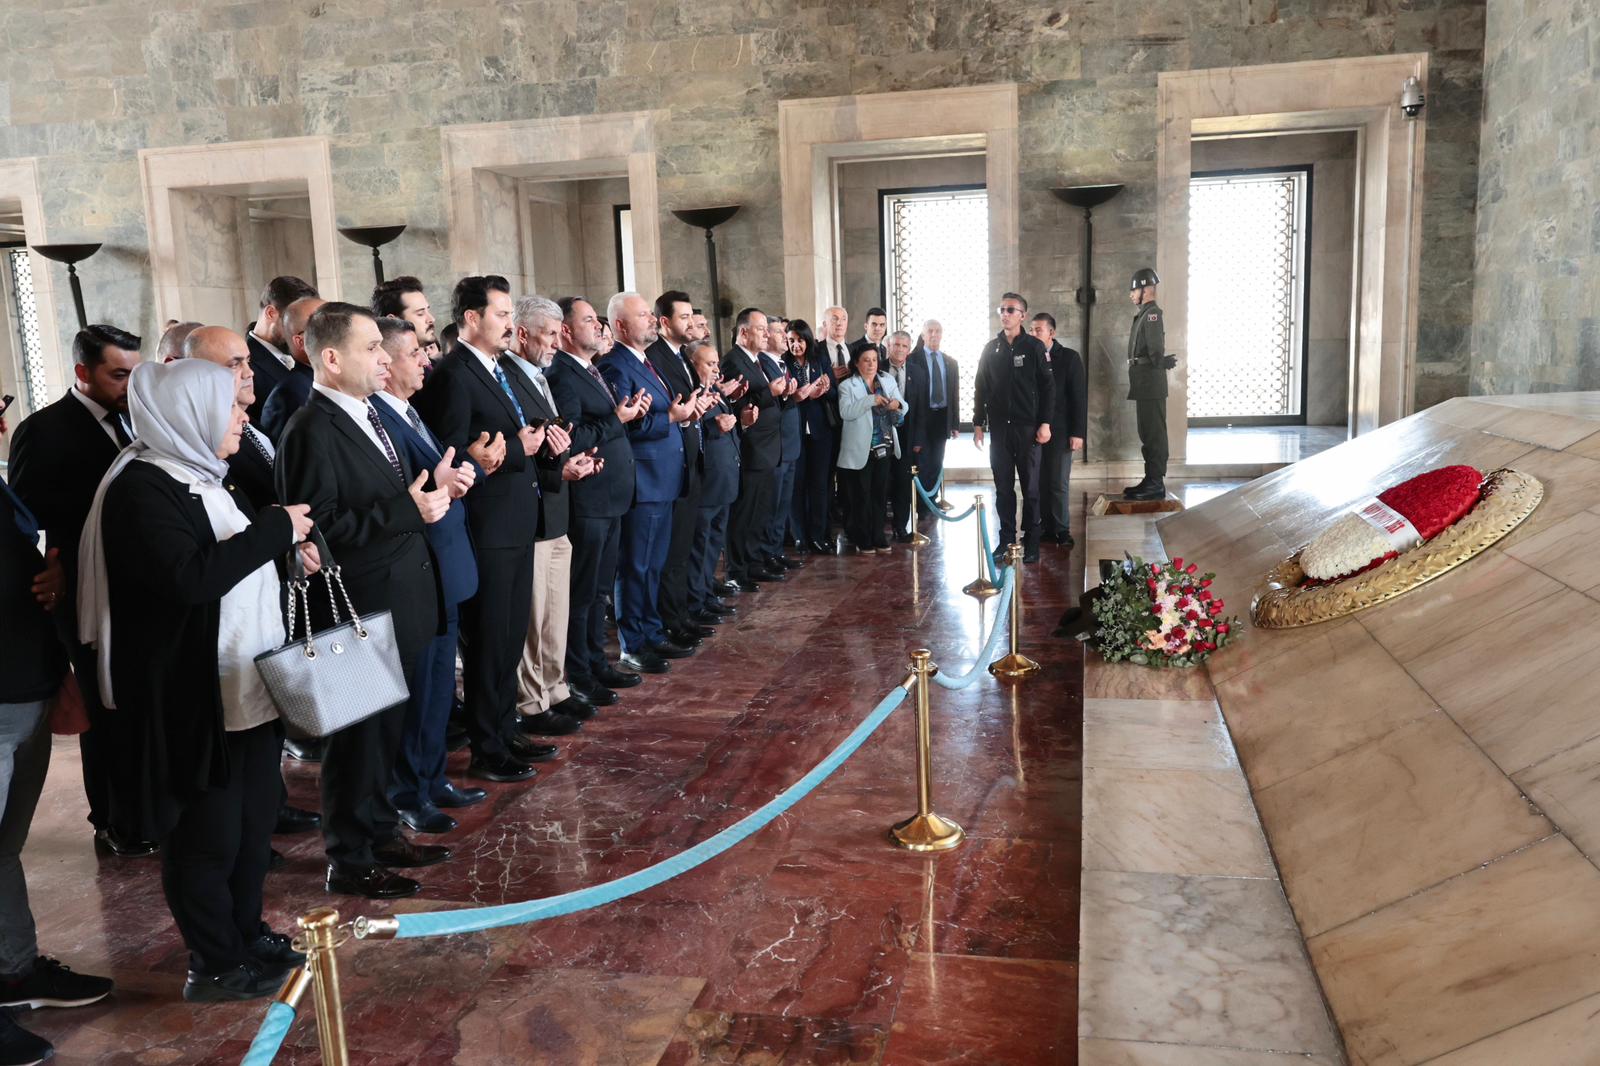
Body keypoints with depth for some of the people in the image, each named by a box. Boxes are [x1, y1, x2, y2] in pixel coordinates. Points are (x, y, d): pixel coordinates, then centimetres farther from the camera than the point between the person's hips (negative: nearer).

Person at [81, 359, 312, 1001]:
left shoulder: (206, 477, 12)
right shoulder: (141, 489, -17)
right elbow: (189, 578, -29)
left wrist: (288, 557, 4)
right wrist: (276, 528, -21)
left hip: (249, 683, 9)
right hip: (193, 696, -9)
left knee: (254, 820, 17)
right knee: (207, 833, 5)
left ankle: (246, 935, 33)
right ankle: (215, 966, 21)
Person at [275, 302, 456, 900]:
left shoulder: (368, 415, 11)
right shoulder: (313, 431, -19)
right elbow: (320, 526, -25)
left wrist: (430, 489, 0)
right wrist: (408, 509, -26)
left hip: (398, 604, 9)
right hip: (358, 612, -9)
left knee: (384, 729, 20)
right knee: (357, 734, 5)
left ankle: (379, 834, 36)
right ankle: (349, 861, 22)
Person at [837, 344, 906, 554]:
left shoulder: (888, 381, 11)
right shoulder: (847, 386, -3)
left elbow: (903, 408, 6)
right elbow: (845, 412, -18)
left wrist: (898, 405, -17)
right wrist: (870, 400, -26)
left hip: (884, 448, 4)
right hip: (861, 450, -4)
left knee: (880, 494, 8)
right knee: (861, 496, 1)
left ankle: (878, 537, 18)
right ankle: (863, 540, 10)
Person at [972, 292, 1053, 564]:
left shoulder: (1034, 347, -1)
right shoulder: (991, 349, 8)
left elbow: (1047, 387, -3)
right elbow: (980, 389, 11)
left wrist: (1045, 423, -9)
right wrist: (978, 424, 6)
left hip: (1027, 428, -3)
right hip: (999, 428, 3)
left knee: (1030, 487, 3)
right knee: (1003, 488, 5)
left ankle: (1031, 541, 10)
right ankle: (1006, 539, 14)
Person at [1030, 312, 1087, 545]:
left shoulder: (1069, 358, 0)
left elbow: (1080, 397, -2)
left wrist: (1078, 432, -8)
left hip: (1060, 431, -2)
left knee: (1059, 483, 0)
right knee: (1040, 482, 3)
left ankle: (1062, 530, 9)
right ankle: (1047, 528, 10)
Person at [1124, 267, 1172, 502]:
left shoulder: (1153, 314, -13)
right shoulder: (1143, 314, 18)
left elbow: (1156, 348, -26)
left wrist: (1163, 362, -37)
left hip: (1151, 383, -10)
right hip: (1143, 384, 10)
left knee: (1154, 433, -7)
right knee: (1147, 433, 14)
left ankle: (1156, 484, -4)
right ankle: (1150, 480, 21)